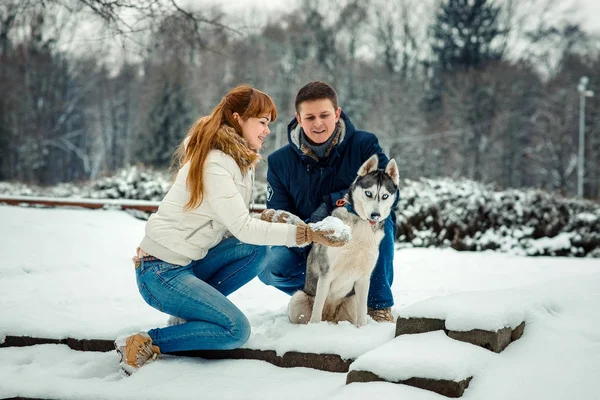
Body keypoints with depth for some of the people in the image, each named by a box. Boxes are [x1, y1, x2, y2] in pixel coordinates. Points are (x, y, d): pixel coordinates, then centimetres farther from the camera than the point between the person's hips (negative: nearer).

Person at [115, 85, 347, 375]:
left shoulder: (239, 160, 10)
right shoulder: (214, 165, -20)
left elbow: (235, 223, 9)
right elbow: (243, 228, -23)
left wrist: (271, 218, -8)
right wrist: (305, 233, -25)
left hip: (189, 262, 9)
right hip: (161, 271, -9)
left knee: (257, 250, -6)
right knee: (235, 330, -19)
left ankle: (193, 308, 3)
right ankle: (143, 345, -12)